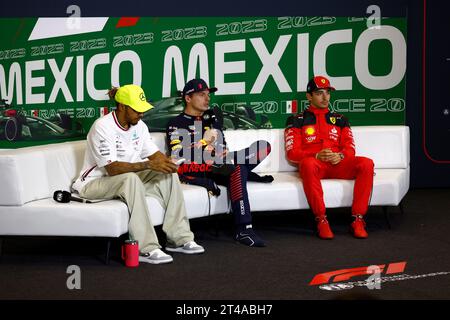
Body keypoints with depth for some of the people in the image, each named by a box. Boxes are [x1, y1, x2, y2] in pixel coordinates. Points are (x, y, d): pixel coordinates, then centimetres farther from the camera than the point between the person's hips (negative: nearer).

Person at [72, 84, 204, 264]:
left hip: (128, 180, 8)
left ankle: (179, 238, -9)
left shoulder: (139, 126, 3)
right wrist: (148, 165, -35)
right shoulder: (103, 127, -22)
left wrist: (168, 163, -18)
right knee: (130, 178, -38)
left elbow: (154, 154, 6)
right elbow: (112, 168, -29)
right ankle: (146, 249, -37)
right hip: (94, 183, -8)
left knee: (169, 175, -9)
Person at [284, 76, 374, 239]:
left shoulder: (340, 120, 25)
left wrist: (340, 156, -10)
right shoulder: (297, 120, 14)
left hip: (338, 165, 3)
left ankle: (358, 220, -26)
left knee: (366, 164, -27)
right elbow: (292, 152, 3)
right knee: (308, 164, -41)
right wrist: (317, 155, -14)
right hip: (314, 165, -3)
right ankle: (321, 220, -33)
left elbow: (350, 148, 16)